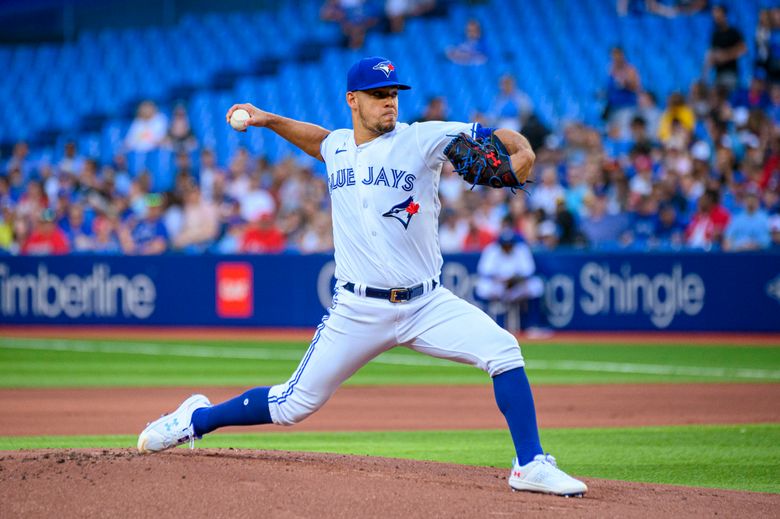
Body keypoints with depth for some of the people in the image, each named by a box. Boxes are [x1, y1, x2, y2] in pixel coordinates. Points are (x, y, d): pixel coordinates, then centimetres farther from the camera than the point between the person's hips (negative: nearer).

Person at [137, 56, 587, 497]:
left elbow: (505, 139, -7)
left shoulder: (422, 139, -4)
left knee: (503, 350, -23)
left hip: (426, 304, -1)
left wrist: (520, 154, -27)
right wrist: (270, 121, 25)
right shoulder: (336, 148, 9)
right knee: (296, 404, 4)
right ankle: (196, 420, 26)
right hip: (359, 309, 1)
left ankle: (531, 465, -16)